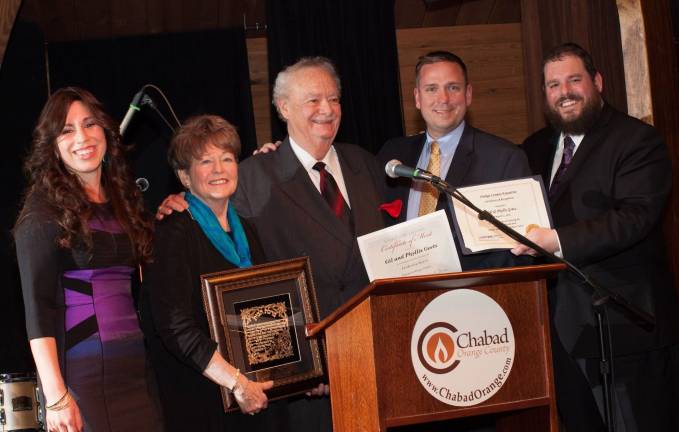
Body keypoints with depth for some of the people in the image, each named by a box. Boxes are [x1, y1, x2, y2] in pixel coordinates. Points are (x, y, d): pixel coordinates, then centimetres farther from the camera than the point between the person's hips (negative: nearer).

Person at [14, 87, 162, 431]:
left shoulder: (123, 200, 14)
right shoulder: (44, 209, -4)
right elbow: (37, 307, -10)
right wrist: (55, 396, -17)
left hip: (136, 365, 6)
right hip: (82, 370, -6)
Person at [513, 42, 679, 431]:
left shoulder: (637, 141, -5)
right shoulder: (536, 148, 17)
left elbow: (636, 216, -19)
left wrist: (558, 240, -28)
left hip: (623, 326, -6)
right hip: (563, 328, 6)